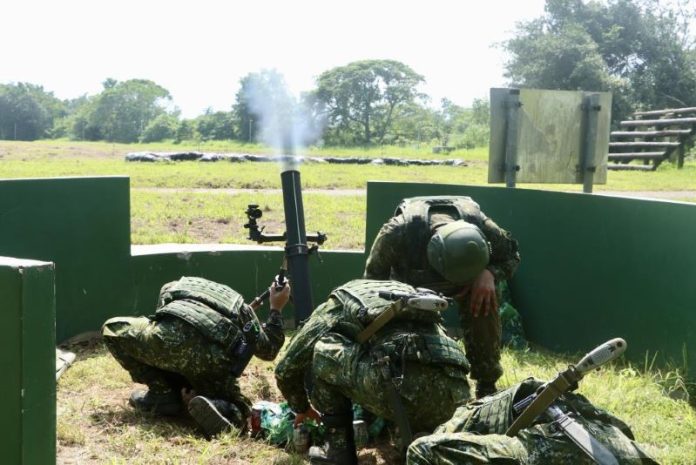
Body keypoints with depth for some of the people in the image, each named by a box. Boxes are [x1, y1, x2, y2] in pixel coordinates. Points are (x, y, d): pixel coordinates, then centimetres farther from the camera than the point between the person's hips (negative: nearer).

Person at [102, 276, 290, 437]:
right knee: (237, 408, 26)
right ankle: (214, 407, -11)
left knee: (113, 329, 27)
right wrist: (276, 310, 51)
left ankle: (163, 395, 18)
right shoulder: (240, 305, 36)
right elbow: (268, 350, 37)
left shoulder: (175, 287, 39)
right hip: (213, 360, 1)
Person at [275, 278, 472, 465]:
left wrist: (302, 409, 51)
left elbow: (286, 368, 30)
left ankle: (339, 449, 19)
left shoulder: (336, 306, 26)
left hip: (404, 385, -6)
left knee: (323, 352, 19)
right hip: (454, 393, 6)